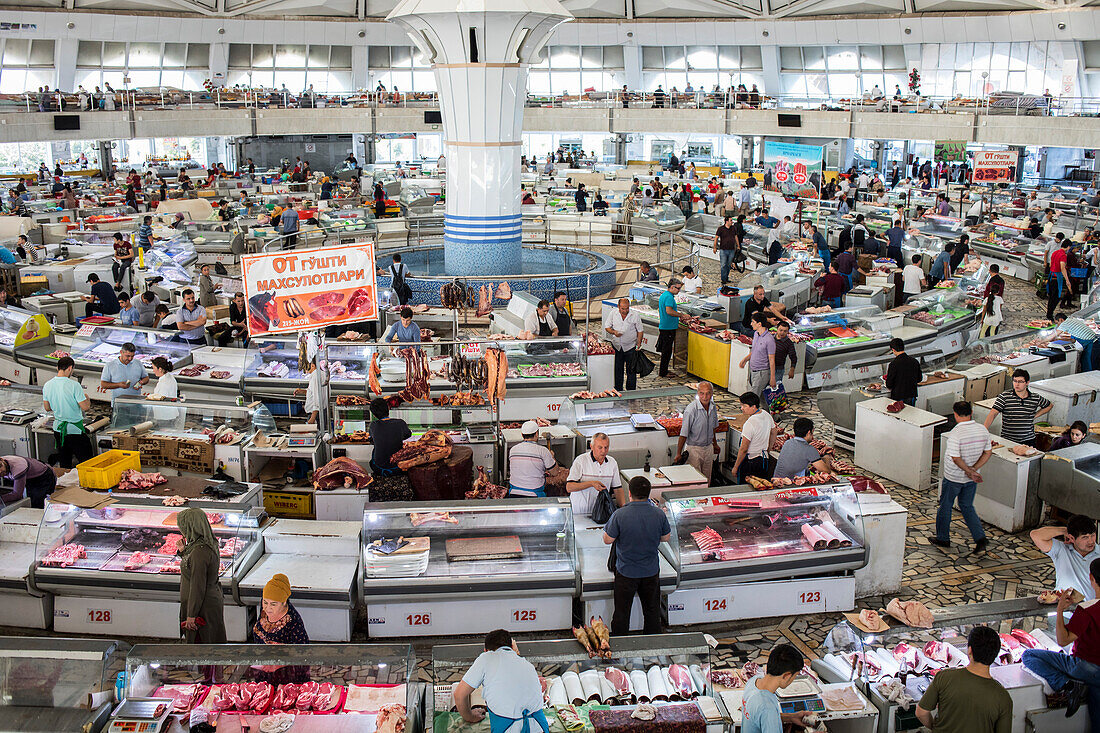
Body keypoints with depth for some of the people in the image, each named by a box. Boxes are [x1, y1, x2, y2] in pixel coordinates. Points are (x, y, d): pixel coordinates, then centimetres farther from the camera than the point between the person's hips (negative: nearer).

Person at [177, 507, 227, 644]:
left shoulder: (199, 551, -26)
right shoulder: (210, 543, 3)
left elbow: (198, 586, -23)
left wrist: (191, 615, -18)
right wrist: (183, 551, 5)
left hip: (202, 606, -10)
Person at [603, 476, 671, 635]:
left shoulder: (620, 515, -21)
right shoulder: (659, 515, -13)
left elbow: (607, 540, -12)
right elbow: (666, 538, 2)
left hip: (626, 572, -2)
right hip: (651, 571, 3)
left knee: (621, 612, 15)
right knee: (652, 611, 20)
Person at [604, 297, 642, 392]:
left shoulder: (635, 316, -10)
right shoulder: (613, 313, -5)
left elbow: (640, 331, -2)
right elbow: (607, 327, 4)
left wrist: (638, 345, -8)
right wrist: (614, 332, -16)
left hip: (630, 347, -2)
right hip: (616, 346, 2)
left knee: (631, 371, 1)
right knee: (618, 370, 10)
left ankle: (631, 391, 11)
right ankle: (618, 390, 22)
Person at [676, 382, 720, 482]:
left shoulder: (713, 407, -1)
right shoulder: (691, 410, -22)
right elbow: (683, 434, -19)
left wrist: (715, 444, 26)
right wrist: (678, 454, -17)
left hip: (708, 448, 6)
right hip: (694, 449, -6)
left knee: (707, 479, 15)